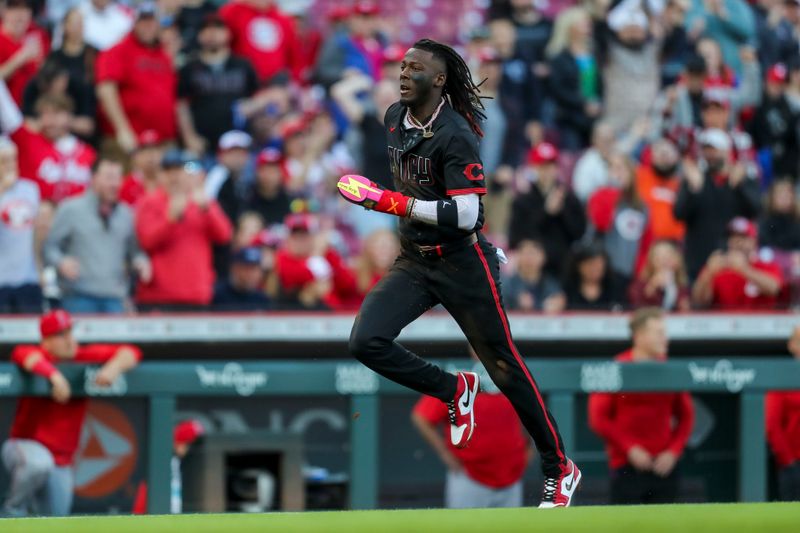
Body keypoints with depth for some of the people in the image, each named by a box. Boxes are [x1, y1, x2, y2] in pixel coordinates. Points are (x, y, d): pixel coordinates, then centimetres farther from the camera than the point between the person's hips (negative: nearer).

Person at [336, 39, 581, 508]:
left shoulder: (455, 136, -20)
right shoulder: (395, 119, 4)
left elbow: (465, 215, -28)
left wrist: (390, 202, -28)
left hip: (462, 263, -7)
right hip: (413, 261, 7)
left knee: (504, 367, 0)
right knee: (367, 341, -14)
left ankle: (560, 469, 13)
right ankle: (455, 391, 10)